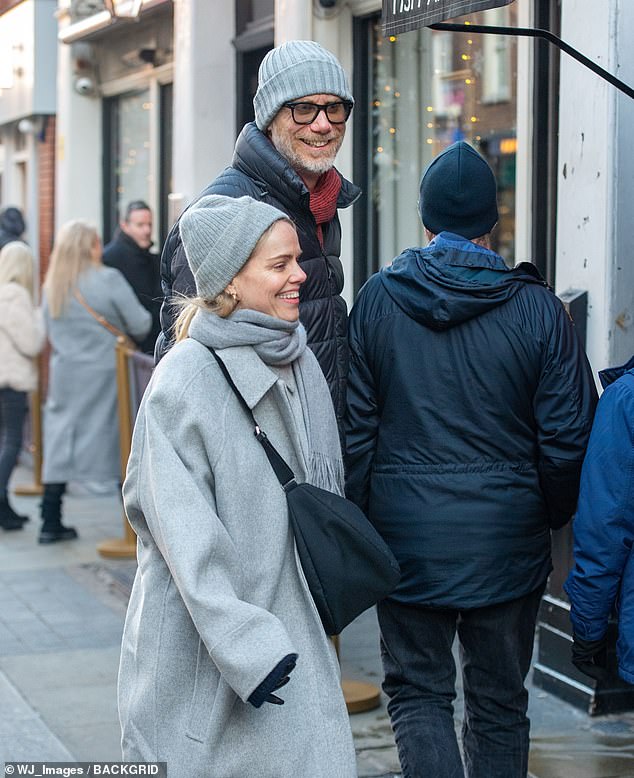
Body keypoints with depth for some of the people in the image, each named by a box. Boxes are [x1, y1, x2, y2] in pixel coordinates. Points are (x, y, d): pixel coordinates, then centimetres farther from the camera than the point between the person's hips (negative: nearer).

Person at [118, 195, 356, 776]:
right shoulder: (185, 380, -16)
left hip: (288, 616, 7)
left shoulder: (298, 358, 6)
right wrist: (242, 644, -23)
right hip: (200, 639, -6)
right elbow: (184, 532, -19)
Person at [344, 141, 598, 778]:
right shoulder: (536, 307, -6)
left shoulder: (378, 299, -4)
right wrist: (552, 516, 12)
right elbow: (568, 437, -5)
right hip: (507, 535, 1)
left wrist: (358, 517, 8)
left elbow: (354, 425, -3)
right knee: (498, 701, 14)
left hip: (407, 532, 0)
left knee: (417, 689, 10)